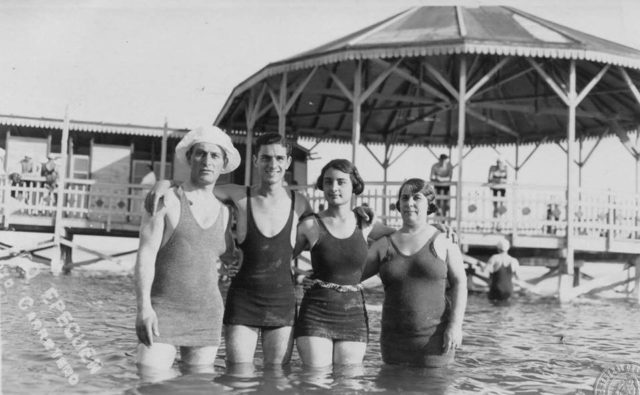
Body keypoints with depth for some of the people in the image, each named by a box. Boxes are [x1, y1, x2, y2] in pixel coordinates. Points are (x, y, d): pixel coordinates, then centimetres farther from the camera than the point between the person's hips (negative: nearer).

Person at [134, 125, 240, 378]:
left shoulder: (223, 212, 11)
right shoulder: (166, 201, -3)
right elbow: (145, 256, -10)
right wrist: (144, 306, -21)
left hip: (207, 317, 5)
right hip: (162, 311, -4)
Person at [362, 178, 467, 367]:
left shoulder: (443, 242, 1)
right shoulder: (384, 245, 7)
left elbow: (459, 283, -1)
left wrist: (455, 324, -10)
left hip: (434, 337, -2)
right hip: (394, 340, 3)